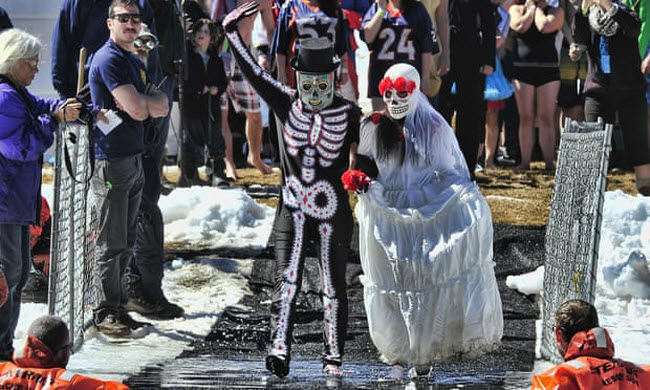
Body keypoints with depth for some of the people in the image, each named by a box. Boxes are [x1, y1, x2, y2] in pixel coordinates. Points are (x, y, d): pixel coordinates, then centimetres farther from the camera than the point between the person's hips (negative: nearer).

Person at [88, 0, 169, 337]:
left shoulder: (135, 62, 18)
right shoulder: (109, 59, -12)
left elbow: (162, 107, 9)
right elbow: (137, 109, -20)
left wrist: (139, 102, -9)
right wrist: (148, 103, 1)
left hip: (133, 158, 9)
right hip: (111, 161, -9)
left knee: (125, 243, 12)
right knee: (111, 243, -5)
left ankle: (117, 309, 19)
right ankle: (105, 314, 1)